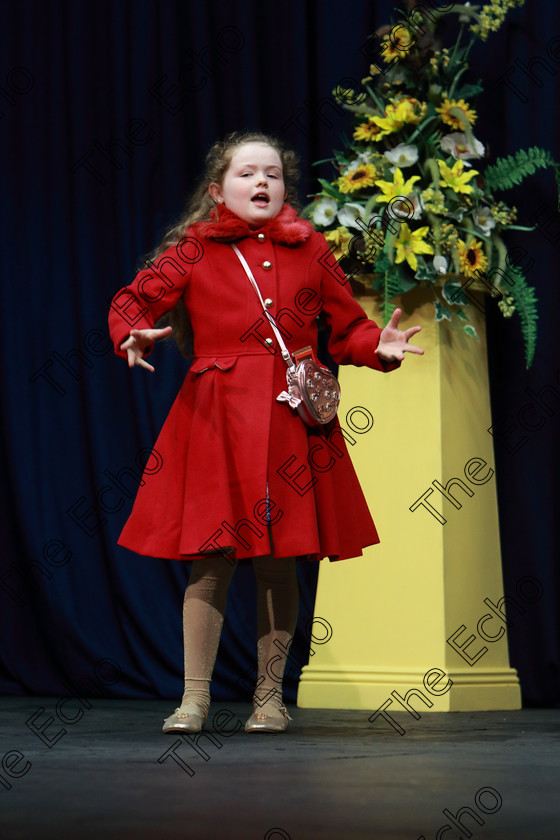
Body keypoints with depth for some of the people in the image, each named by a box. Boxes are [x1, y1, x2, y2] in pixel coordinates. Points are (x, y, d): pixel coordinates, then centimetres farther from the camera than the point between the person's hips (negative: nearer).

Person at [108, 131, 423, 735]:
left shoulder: (309, 250, 11)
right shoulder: (194, 251, 5)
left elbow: (347, 328, 13)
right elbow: (132, 302, 5)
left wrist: (379, 345, -7)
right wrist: (133, 337, -16)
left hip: (291, 418, 2)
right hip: (216, 415, -2)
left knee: (278, 561, 4)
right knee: (210, 560, -2)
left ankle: (269, 695, 16)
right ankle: (195, 697, 8)